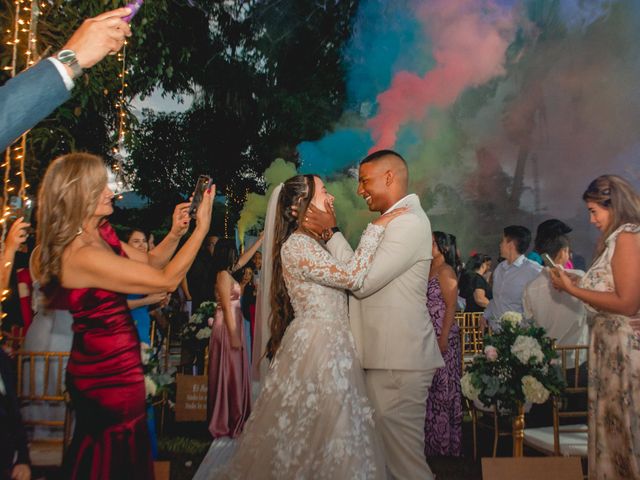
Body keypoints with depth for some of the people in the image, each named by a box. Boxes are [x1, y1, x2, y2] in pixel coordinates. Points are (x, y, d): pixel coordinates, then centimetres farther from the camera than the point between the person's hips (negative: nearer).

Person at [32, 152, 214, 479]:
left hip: (101, 367, 9)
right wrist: (201, 228, -21)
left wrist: (175, 234, -8)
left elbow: (149, 262, 10)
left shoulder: (101, 234, 1)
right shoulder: (81, 255, -29)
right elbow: (166, 280, -27)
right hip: (110, 374, -9)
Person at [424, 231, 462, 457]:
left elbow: (451, 307, -13)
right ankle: (433, 440, 21)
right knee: (432, 387, 11)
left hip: (443, 337, -7)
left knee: (443, 387, 0)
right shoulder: (428, 270, 14)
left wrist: (443, 338, -19)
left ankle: (446, 442, 12)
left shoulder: (445, 271, -8)